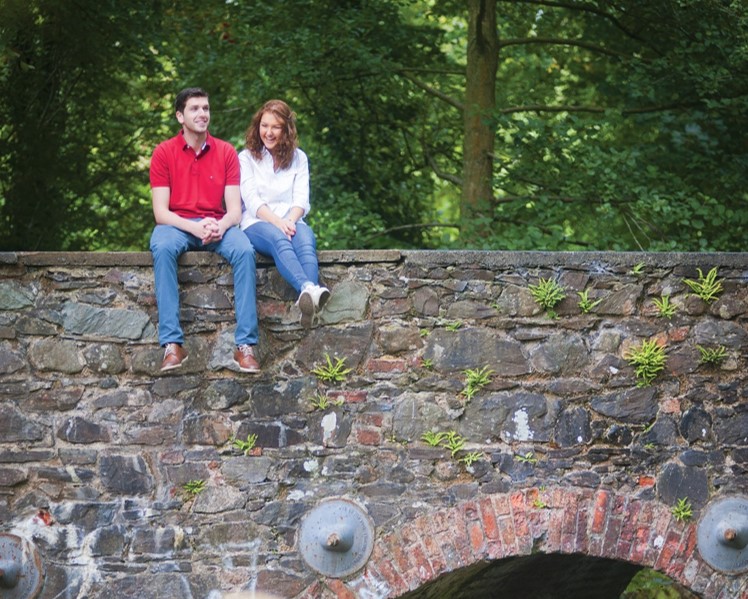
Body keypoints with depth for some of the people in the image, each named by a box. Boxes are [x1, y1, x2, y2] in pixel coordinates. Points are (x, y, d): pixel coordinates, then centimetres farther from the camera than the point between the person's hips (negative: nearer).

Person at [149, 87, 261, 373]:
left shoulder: (226, 152, 6)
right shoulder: (164, 152, 1)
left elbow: (234, 209, 1)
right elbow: (161, 211, -5)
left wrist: (220, 227, -22)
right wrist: (195, 227, -23)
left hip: (217, 227, 1)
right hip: (177, 225, -1)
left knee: (244, 250, -31)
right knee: (162, 248, -37)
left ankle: (246, 344, -34)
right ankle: (172, 344, -40)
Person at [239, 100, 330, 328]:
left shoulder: (298, 158, 21)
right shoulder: (247, 158, 14)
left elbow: (302, 199, 9)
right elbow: (251, 199, -1)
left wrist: (290, 220, -14)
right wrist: (276, 222, -19)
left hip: (291, 222, 2)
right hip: (257, 224, -2)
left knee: (306, 240, -37)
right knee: (279, 239, -40)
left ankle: (308, 301, -66)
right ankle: (308, 289, -71)